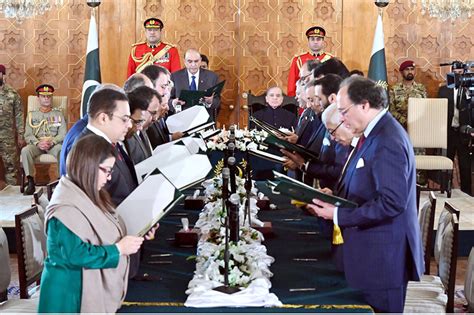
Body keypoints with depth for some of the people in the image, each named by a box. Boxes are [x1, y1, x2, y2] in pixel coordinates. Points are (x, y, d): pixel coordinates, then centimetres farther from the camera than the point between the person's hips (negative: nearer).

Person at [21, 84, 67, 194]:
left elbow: (63, 134, 3)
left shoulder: (58, 114, 15)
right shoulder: (32, 115, 17)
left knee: (62, 150, -37)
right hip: (36, 145, 1)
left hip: (54, 144, -1)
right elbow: (28, 135, 6)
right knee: (25, 150, -33)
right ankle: (30, 182, -30)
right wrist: (38, 143, -15)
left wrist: (51, 142, -16)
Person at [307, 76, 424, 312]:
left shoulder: (387, 142, -22)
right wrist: (337, 196, 5)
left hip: (382, 255, -9)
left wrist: (338, 215, -21)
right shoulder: (373, 133, 9)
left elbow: (391, 203, -26)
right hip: (368, 249, 9)